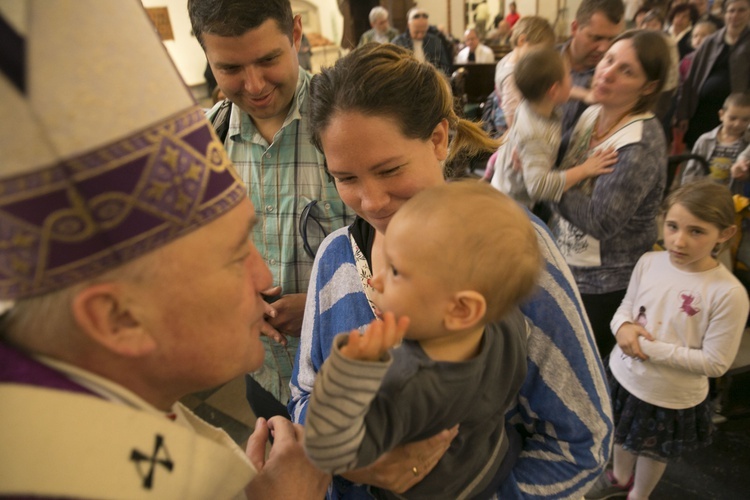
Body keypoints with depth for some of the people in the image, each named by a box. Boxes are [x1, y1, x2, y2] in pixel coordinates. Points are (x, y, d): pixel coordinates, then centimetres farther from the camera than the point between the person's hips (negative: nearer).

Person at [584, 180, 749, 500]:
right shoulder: (649, 262, -13)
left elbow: (715, 363, -22)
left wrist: (651, 349, -26)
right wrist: (622, 327, -21)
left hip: (672, 398, -4)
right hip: (625, 375, 4)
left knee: (655, 452, 26)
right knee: (622, 437, 31)